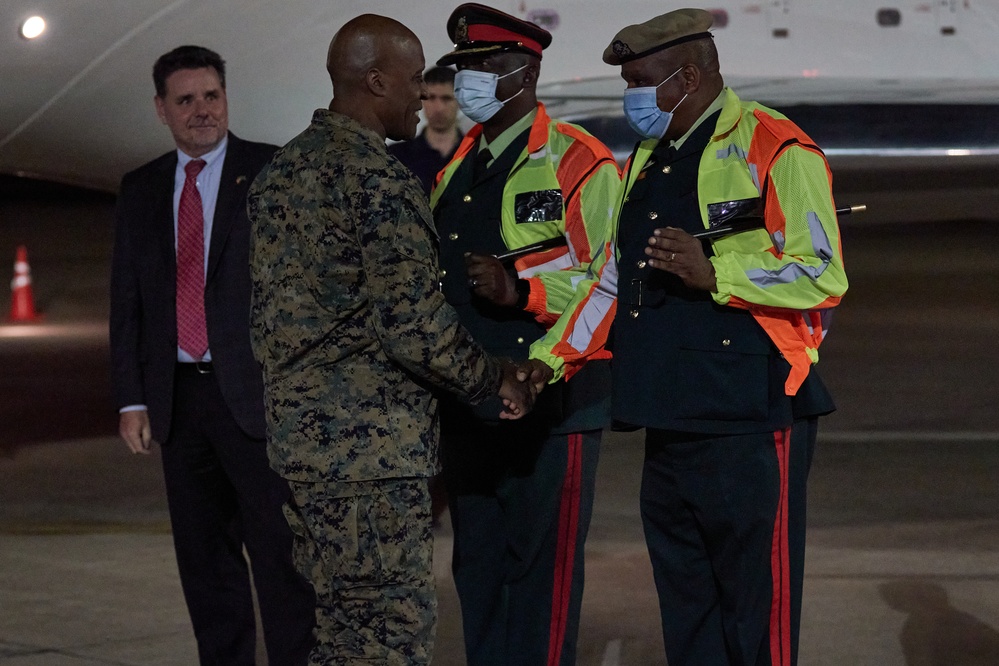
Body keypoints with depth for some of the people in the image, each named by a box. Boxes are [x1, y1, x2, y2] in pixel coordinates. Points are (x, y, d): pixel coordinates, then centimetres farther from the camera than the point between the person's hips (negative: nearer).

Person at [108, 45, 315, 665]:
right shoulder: (140, 190, 13)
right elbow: (126, 302, 13)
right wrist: (132, 399, 6)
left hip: (256, 394, -5)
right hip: (178, 397, 5)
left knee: (279, 553, -7)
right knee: (204, 559, 10)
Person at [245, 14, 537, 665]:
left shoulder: (278, 173, 13)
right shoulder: (382, 179, -15)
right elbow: (413, 324, -21)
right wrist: (495, 379, -6)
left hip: (296, 438, 9)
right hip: (374, 446, -9)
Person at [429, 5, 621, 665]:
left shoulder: (580, 164, -9)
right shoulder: (455, 168, 15)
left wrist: (521, 289, -25)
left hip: (550, 408, -7)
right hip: (467, 407, 7)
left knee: (543, 571, -3)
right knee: (478, 568, 12)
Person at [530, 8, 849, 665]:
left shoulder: (776, 149, -7)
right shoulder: (648, 160, 19)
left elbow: (822, 277, -14)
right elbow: (613, 282, 25)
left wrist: (713, 272, -25)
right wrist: (546, 362, 15)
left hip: (751, 429, -8)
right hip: (669, 427, 8)